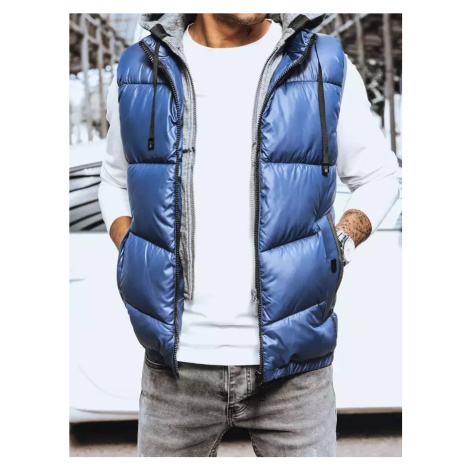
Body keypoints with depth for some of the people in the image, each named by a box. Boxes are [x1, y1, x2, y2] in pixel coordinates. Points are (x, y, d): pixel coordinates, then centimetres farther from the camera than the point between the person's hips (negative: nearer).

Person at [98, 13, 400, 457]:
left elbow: (378, 176, 10)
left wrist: (335, 250, -5)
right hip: (178, 360, 2)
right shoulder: (137, 73, 2)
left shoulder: (326, 69, -3)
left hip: (292, 359, -1)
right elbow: (115, 181, 18)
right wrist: (133, 260, 2)